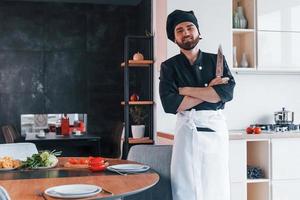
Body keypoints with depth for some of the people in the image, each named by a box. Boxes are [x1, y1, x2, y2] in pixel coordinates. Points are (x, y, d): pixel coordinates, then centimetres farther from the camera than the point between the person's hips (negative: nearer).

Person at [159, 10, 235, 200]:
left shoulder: (217, 60, 10)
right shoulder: (169, 66, 5)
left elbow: (227, 93, -7)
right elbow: (171, 104, -9)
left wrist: (186, 90, -7)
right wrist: (210, 89, -7)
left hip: (216, 128, 2)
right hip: (187, 129, -1)